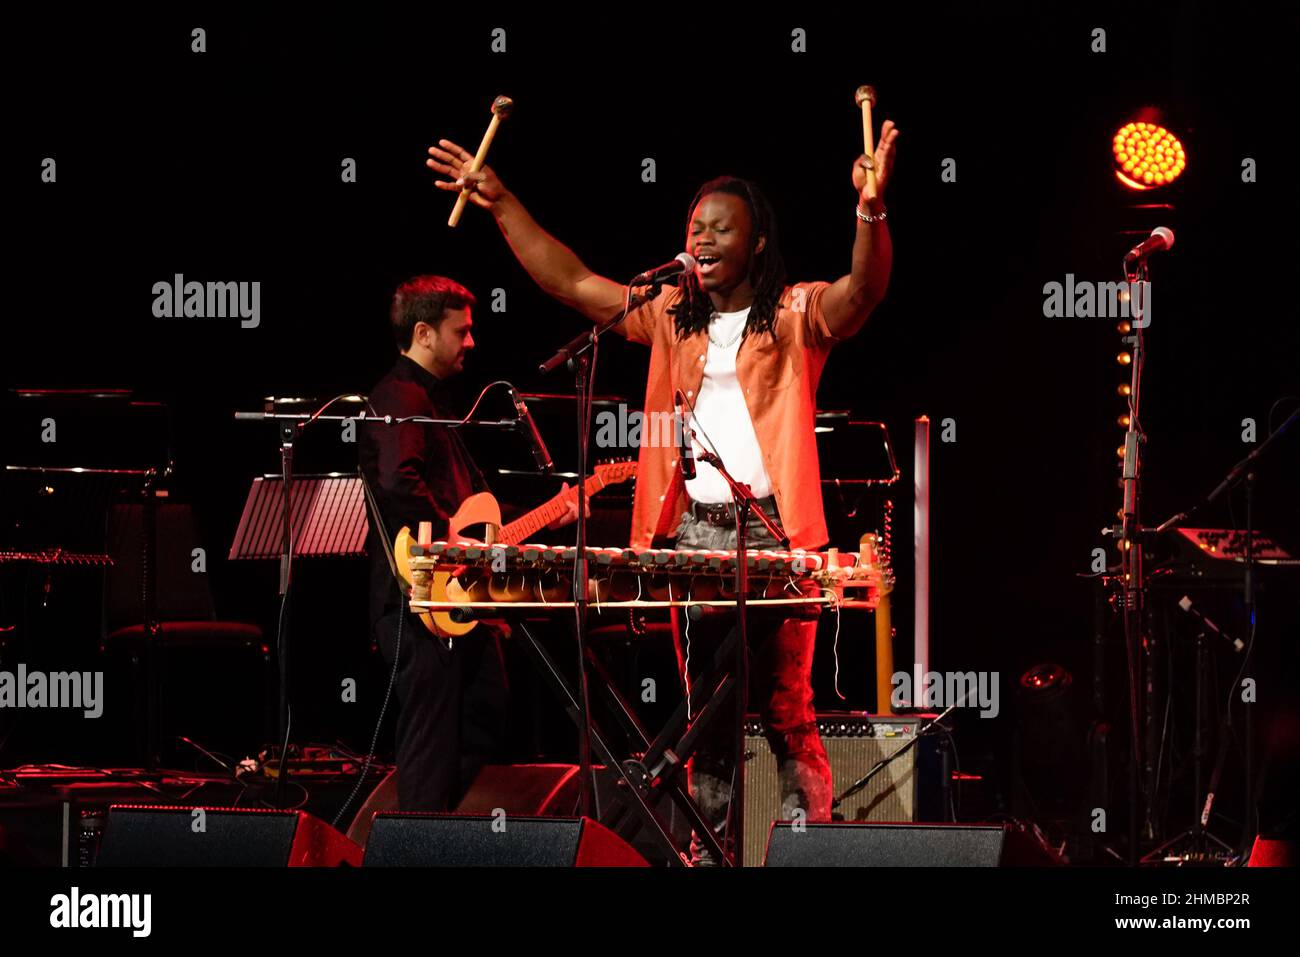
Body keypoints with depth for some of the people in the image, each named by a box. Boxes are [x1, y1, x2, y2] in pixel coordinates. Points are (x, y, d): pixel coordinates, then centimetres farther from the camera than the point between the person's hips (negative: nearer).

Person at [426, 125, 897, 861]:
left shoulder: (795, 316, 0)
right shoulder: (672, 316, 15)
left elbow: (863, 291, -19)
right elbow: (571, 282, 16)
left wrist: (872, 211, -37)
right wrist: (502, 205, 11)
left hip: (772, 531, -5)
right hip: (690, 532, 5)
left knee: (786, 707, -6)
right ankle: (707, 849, 12)